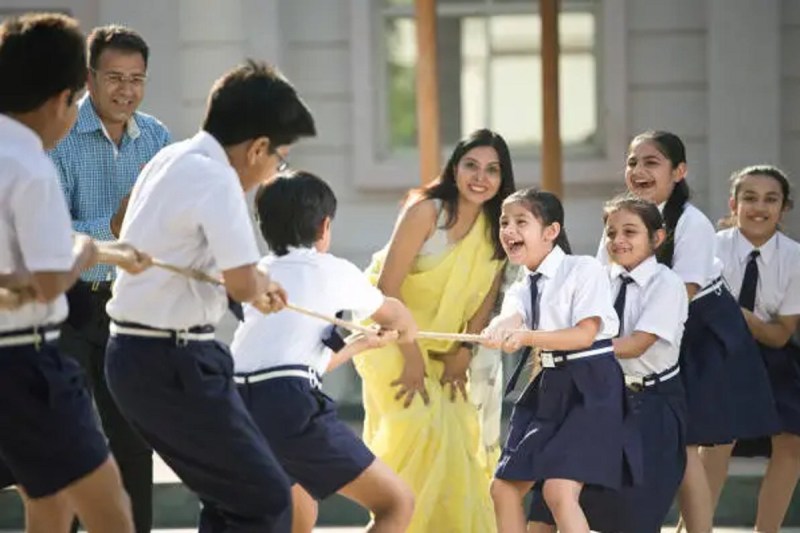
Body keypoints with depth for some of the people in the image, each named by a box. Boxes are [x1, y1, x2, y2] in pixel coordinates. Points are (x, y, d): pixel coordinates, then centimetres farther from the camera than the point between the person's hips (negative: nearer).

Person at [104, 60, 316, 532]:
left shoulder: (171, 159, 12)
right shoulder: (216, 180, -18)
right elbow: (242, 284, -25)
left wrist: (258, 285, 28)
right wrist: (260, 288, -2)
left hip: (134, 351, 10)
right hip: (173, 363, -10)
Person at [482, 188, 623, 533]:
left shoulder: (584, 270, -8)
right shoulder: (521, 290, 10)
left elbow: (585, 334, -19)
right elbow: (510, 319, -14)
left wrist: (526, 337, -33)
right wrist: (497, 332, -40)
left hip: (589, 387, -8)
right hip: (547, 388, 8)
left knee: (559, 490, -20)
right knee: (505, 487, 7)